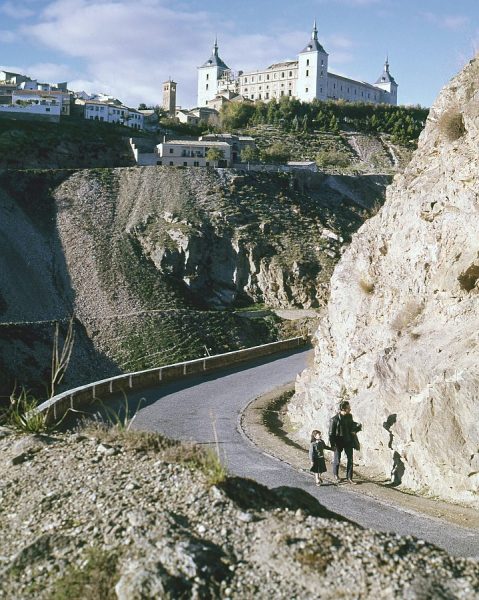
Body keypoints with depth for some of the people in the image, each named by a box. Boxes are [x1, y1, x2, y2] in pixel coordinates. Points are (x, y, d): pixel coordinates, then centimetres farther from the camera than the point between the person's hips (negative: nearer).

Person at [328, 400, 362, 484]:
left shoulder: (349, 416, -1)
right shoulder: (335, 419, -18)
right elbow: (331, 433, -14)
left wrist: (357, 426, -3)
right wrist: (332, 444, -16)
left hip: (348, 441, 5)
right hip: (339, 442, -5)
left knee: (350, 459, 4)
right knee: (337, 460, 10)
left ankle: (349, 478, 14)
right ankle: (335, 475, 34)